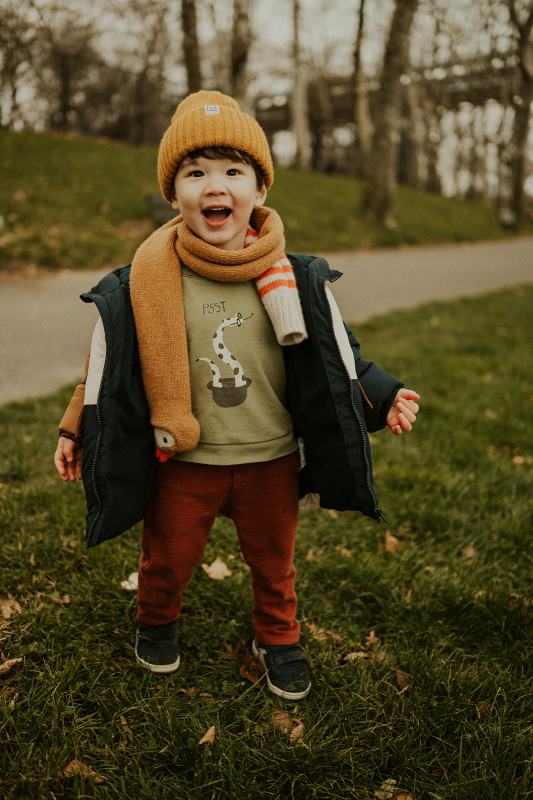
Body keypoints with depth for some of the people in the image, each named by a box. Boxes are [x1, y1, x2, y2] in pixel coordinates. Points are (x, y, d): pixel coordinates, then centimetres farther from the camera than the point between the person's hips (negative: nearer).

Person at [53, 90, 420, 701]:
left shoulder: (296, 281, -11)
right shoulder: (144, 283, -13)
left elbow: (338, 355, 1)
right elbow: (106, 365, -1)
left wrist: (384, 398, -9)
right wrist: (76, 433, 4)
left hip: (271, 458, 1)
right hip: (182, 460, 0)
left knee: (273, 561, 21)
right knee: (168, 559, 19)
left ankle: (278, 639, 48)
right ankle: (157, 624, 51)